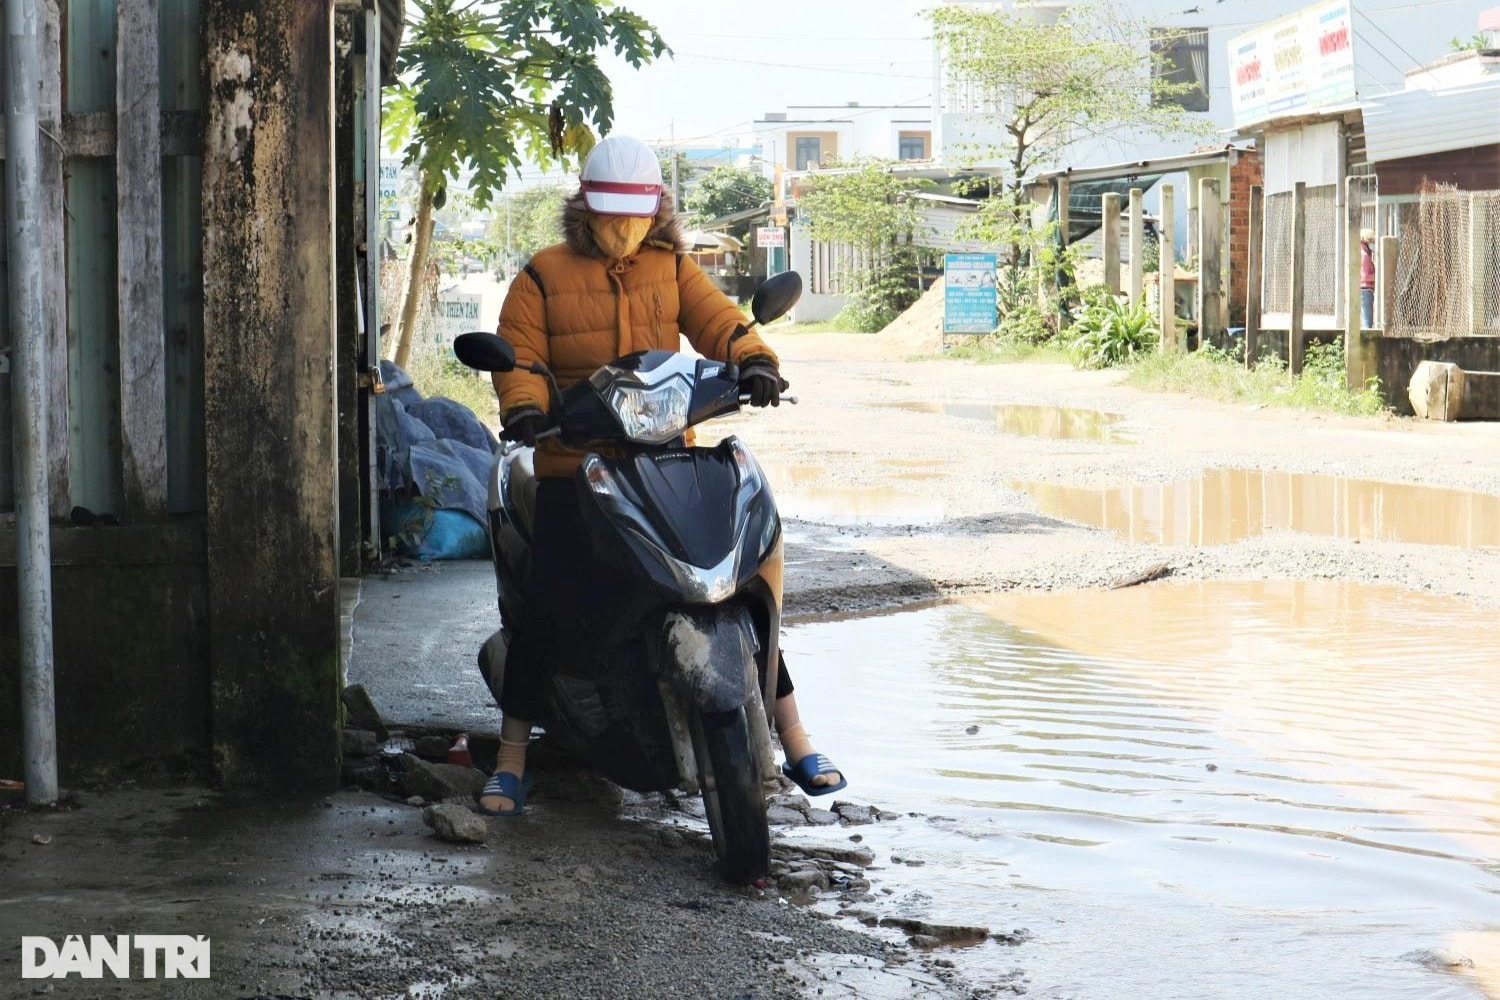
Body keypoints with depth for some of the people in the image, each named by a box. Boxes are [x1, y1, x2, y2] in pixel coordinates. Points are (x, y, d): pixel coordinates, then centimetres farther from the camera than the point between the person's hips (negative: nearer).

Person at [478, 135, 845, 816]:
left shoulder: (673, 268, 11)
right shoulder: (543, 277, 5)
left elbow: (717, 321, -4)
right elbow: (517, 355, -2)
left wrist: (753, 360, -25)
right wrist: (523, 408, -24)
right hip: (573, 471, -2)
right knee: (549, 607, -12)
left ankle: (796, 743, 10)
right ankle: (511, 761, 3)